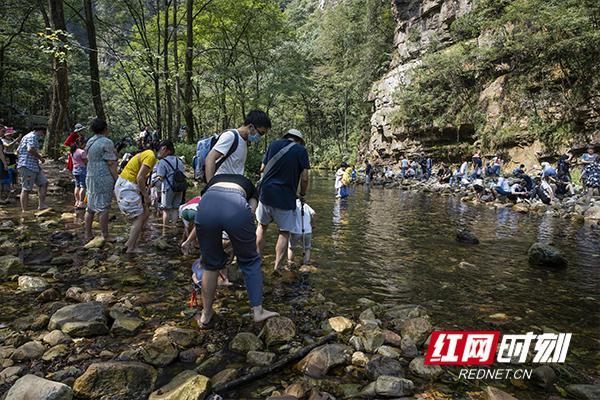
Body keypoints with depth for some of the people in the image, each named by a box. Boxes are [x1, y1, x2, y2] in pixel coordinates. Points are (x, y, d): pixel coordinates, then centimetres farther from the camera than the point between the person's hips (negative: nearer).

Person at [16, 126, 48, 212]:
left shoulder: (26, 137, 25)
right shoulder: (32, 136, -8)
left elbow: (18, 151, 29)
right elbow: (30, 149, -25)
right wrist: (40, 158, -13)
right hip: (27, 166, -10)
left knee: (44, 183, 6)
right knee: (26, 189, -6)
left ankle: (41, 205, 4)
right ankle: (24, 211, -1)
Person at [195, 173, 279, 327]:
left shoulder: (214, 180, 43)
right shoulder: (249, 185, 40)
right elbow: (251, 211, 22)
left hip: (208, 204, 2)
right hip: (237, 206, -1)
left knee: (210, 264, 21)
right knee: (250, 261, 21)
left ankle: (206, 316, 34)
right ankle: (258, 311, 26)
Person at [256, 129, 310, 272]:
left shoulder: (273, 145, 9)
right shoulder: (301, 150, -1)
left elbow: (262, 169, 11)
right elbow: (304, 178, -6)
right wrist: (302, 194, 10)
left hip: (266, 193, 3)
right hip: (286, 198, -3)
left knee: (262, 226, 21)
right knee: (284, 232, 10)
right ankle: (277, 267, 11)